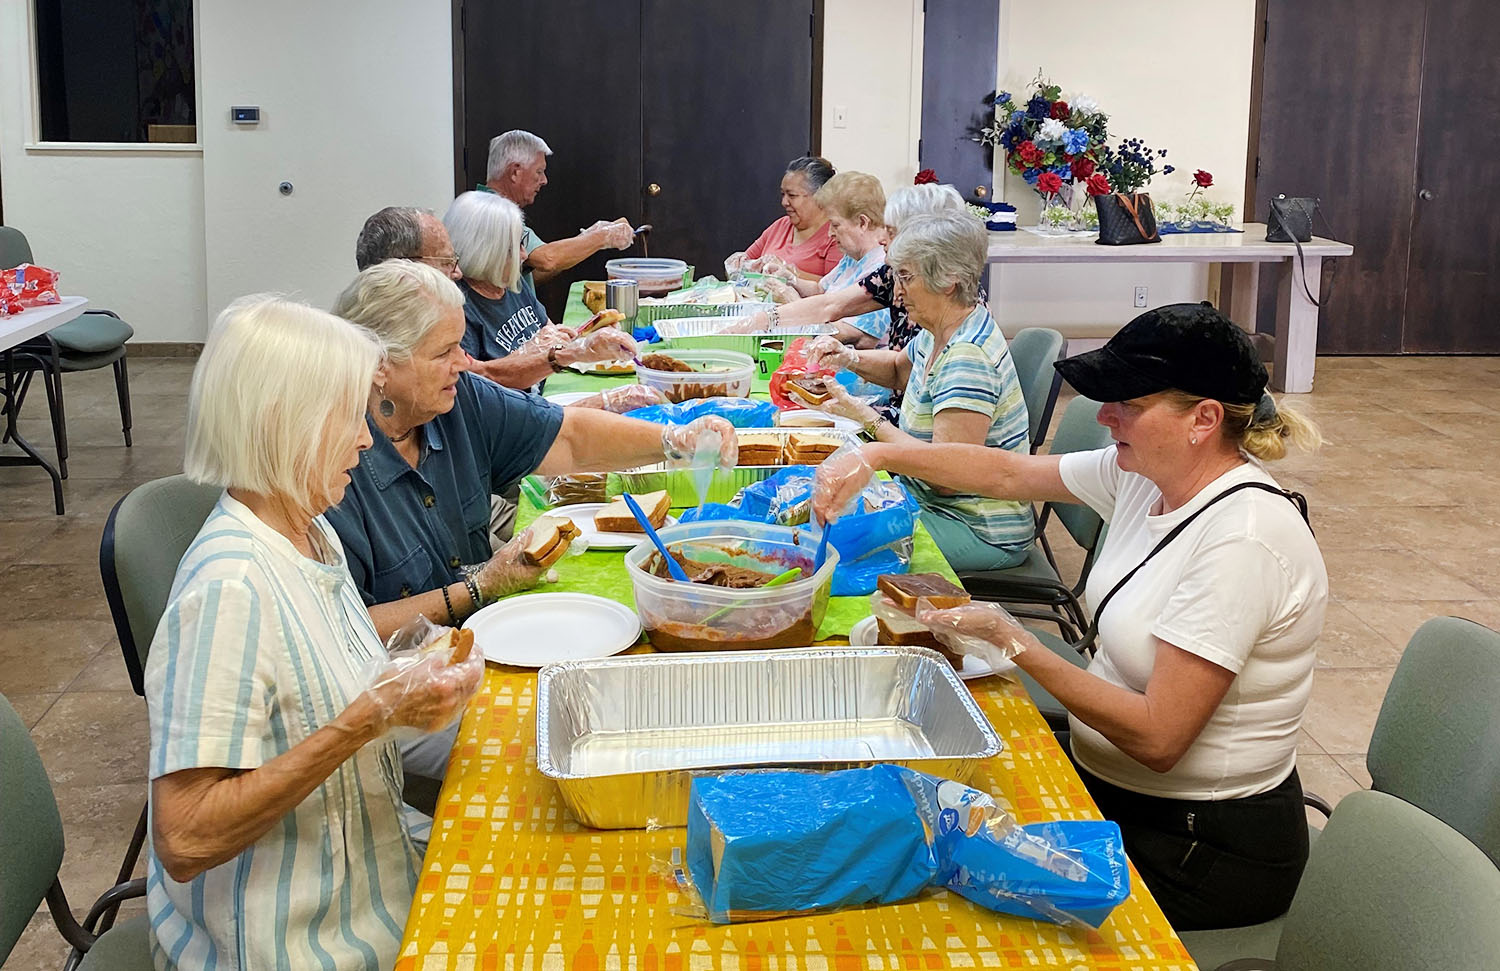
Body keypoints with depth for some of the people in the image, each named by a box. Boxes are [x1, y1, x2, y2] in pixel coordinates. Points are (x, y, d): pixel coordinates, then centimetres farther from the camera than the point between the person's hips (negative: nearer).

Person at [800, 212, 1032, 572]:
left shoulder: (968, 358, -27)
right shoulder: (939, 333, 4)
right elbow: (900, 368, 27)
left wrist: (867, 418, -22)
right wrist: (850, 358, 6)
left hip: (984, 535, -10)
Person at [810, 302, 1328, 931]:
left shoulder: (1243, 540, -28)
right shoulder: (1143, 473, -3)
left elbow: (1157, 737, -28)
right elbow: (1009, 472, 10)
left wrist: (1011, 641, -25)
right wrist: (878, 455, -2)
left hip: (1202, 847, -8)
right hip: (1108, 776, 8)